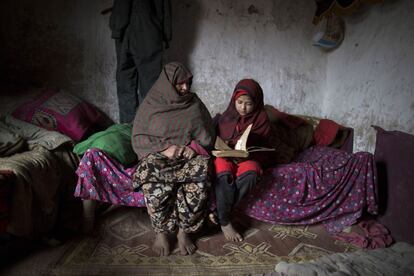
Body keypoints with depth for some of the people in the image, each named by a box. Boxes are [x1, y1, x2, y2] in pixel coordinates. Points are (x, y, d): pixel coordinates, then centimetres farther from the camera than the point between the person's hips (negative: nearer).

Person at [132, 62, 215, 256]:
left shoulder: (194, 104, 10)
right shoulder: (151, 104, 4)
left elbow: (207, 135, 12)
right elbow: (138, 138, 1)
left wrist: (195, 147, -10)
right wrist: (164, 147, -15)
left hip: (189, 154, 2)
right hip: (158, 154, -1)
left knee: (201, 171, -32)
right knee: (152, 174, -35)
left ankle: (184, 231, -16)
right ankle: (160, 232, -15)